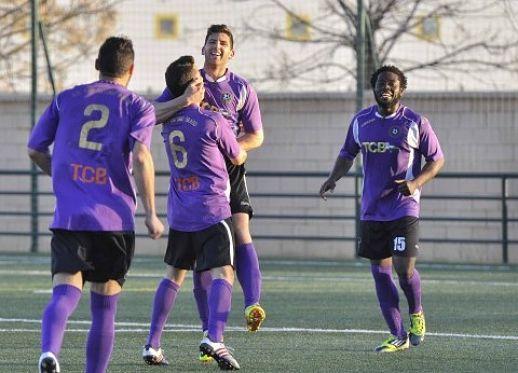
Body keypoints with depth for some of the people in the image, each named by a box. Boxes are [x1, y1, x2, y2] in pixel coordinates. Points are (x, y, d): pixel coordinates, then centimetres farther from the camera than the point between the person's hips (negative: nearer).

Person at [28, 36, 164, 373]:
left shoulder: (66, 99, 14)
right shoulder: (138, 106, 5)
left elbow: (35, 150, 17)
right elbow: (141, 157, -11)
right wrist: (151, 214, -7)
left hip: (68, 216, 1)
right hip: (115, 218, -1)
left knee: (64, 294, -9)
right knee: (104, 305, 10)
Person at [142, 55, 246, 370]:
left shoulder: (169, 121, 6)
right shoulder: (213, 121, -10)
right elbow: (238, 158, 5)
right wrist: (241, 143, 26)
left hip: (179, 213, 6)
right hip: (212, 210, -6)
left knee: (174, 275, 16)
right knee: (222, 274, -10)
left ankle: (152, 345, 14)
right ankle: (214, 338, -30)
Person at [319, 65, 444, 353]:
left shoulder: (415, 123, -4)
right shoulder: (360, 121, 7)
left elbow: (437, 159, 1)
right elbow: (348, 154, 20)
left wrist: (416, 182, -16)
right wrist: (334, 178, 1)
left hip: (404, 208, -4)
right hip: (372, 209, 4)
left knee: (404, 268, -14)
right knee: (380, 272, 3)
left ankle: (416, 314, 17)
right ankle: (398, 337, 12)